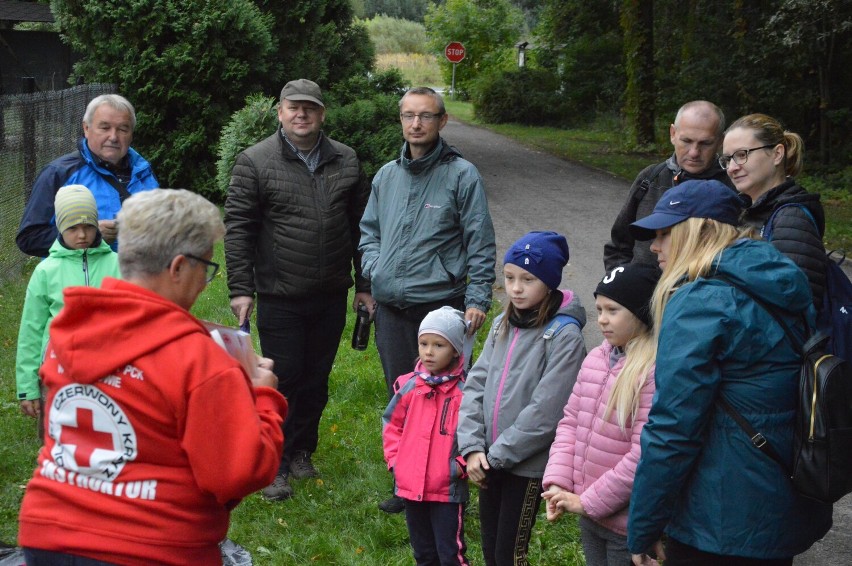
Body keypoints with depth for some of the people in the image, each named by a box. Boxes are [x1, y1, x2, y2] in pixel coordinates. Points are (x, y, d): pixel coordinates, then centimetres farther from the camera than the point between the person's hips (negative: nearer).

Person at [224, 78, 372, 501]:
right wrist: (240, 289, -10)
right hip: (280, 298, -4)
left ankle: (302, 451, 30)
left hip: (332, 296, 4)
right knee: (283, 380, 1)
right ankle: (276, 465, 14)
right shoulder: (255, 162, -4)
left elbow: (360, 226, 13)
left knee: (316, 379, 14)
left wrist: (364, 284, 11)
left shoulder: (346, 161, 7)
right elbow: (238, 228, -5)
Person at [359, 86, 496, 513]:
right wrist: (374, 268, 6)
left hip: (441, 306, -5)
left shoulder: (461, 175, -4)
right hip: (390, 308, 5)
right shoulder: (386, 176, 12)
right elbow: (369, 230, 24)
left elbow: (480, 244, -5)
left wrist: (477, 300, -11)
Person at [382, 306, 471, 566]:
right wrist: (394, 459, 5)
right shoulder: (408, 386, -1)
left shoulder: (465, 391, -13)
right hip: (410, 486, 5)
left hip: (448, 490, -5)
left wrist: (461, 466, -12)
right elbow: (391, 424, 12)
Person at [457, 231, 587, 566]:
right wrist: (472, 447, -9)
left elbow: (544, 412, -20)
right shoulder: (503, 325, 6)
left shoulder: (565, 336, -16)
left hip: (528, 464, -6)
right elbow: (476, 385, 3)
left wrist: (497, 454, -15)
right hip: (489, 461, 6)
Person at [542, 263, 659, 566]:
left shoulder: (656, 372, -20)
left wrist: (588, 501, -17)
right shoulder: (596, 358, 6)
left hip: (628, 527, -7)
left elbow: (644, 456, -23)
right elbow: (570, 421, 11)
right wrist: (557, 482, -3)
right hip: (589, 518, 8)